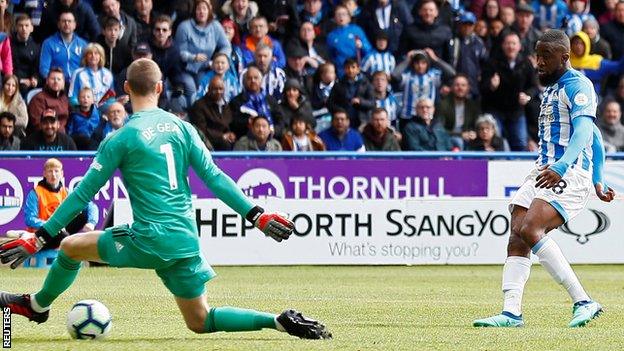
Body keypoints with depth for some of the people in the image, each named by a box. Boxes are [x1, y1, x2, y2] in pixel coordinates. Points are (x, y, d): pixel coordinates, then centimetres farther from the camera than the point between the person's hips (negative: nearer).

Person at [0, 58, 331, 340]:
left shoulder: (121, 139, -6)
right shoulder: (182, 127, 7)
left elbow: (84, 193, -4)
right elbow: (214, 178, 2)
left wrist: (40, 237, 2)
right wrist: (257, 215, 5)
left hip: (149, 239, -5)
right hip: (187, 241, 5)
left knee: (70, 247, 15)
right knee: (200, 322, 14)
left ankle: (38, 305, 34)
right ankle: (278, 321, -2)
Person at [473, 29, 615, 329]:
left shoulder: (577, 85, -6)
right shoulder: (552, 88, 24)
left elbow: (584, 130, -22)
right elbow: (596, 138, 31)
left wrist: (561, 167, -37)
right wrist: (598, 182, 30)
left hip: (569, 176, -10)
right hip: (544, 172, 10)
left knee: (530, 229, -25)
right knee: (516, 239, -6)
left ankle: (582, 302, -22)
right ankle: (512, 312, -11)